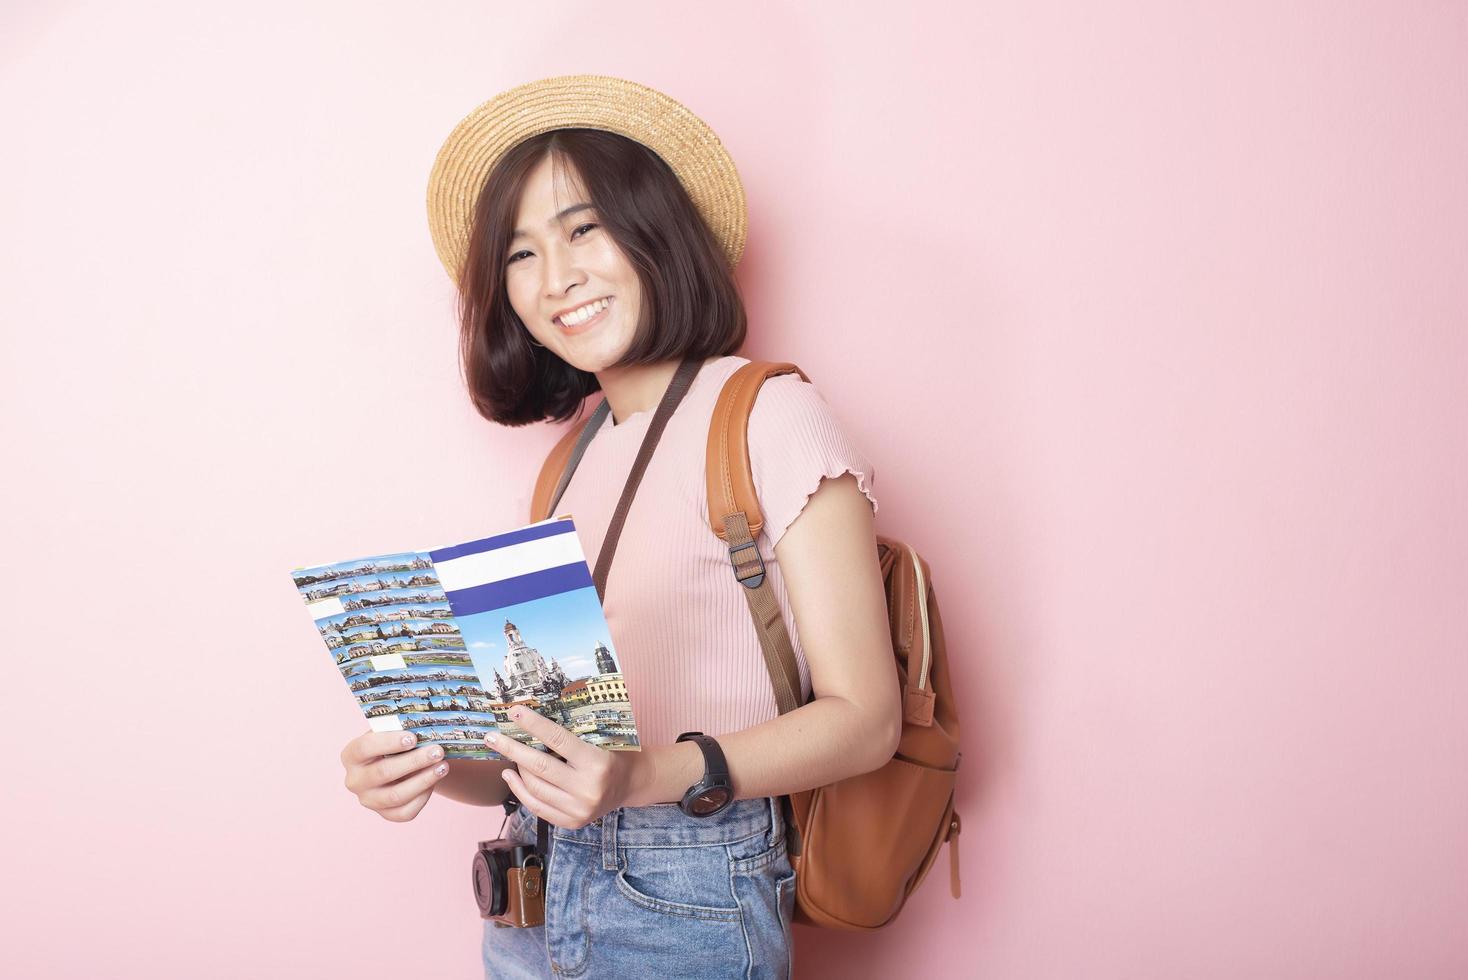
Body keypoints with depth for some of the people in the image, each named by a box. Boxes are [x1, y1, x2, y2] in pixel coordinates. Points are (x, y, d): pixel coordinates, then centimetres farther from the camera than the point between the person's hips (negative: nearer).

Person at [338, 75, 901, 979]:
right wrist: (426, 766, -7)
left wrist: (648, 777, -25)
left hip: (689, 904, -5)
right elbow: (543, 756, 11)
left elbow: (864, 718, -13)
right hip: (537, 902, 6)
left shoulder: (773, 416, -10)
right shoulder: (575, 460, 8)